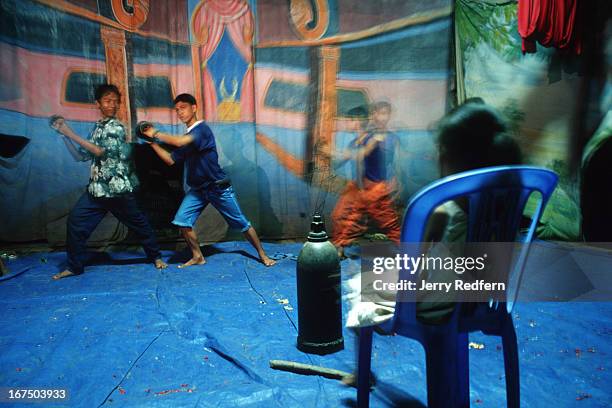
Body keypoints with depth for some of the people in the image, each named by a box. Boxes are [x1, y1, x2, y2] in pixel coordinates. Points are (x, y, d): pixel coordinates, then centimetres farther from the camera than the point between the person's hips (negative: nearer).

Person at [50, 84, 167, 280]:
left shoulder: (117, 127, -7)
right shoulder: (97, 127, 14)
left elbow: (101, 151, -20)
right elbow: (82, 155, 15)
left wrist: (70, 133, -17)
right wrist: (64, 134, 5)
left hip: (117, 188, -6)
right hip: (96, 188, 6)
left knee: (137, 222, 6)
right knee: (75, 221, -4)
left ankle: (156, 256, 24)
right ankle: (74, 266, 7)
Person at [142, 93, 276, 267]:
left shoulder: (202, 129, -15)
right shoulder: (186, 137, 11)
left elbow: (180, 142, -31)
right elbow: (171, 160, 12)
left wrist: (156, 134, -20)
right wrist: (153, 143, 4)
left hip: (218, 187, -7)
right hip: (197, 189, 7)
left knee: (241, 223, 0)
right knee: (182, 221, -6)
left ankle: (262, 254, 14)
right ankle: (197, 257, 10)